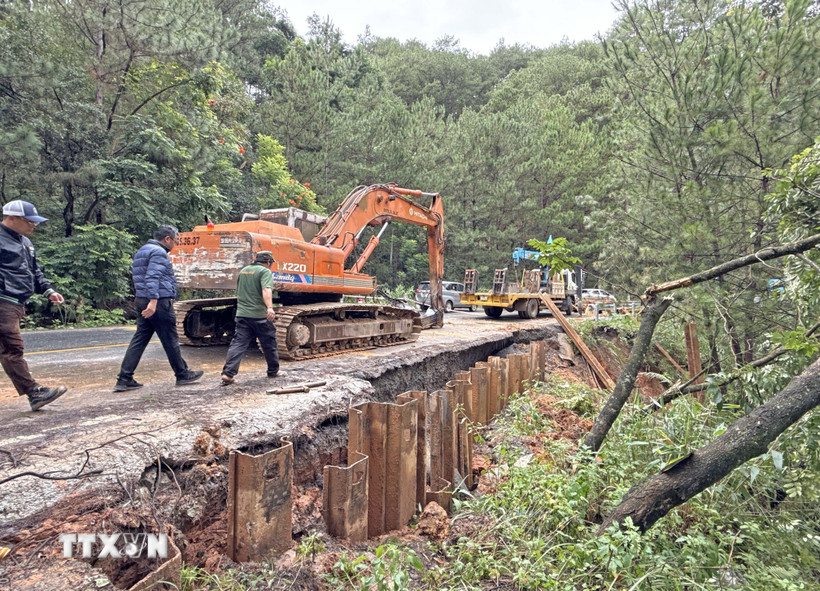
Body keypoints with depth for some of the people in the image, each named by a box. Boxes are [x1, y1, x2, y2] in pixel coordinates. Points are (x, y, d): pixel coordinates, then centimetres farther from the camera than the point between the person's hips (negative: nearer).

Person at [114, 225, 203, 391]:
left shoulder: (142, 251, 22)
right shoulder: (159, 252, -11)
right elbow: (153, 277, -23)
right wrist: (153, 301, -30)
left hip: (142, 301, 9)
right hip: (159, 303, -9)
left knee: (139, 339, 8)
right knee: (170, 340, 1)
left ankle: (124, 379, 5)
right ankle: (183, 374, 13)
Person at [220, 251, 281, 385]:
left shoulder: (243, 271, 18)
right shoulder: (265, 271, -6)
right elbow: (266, 290, -25)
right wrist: (270, 307, -38)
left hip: (242, 314, 6)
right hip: (259, 315, -6)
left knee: (238, 344, 2)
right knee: (269, 344, 10)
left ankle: (228, 373, -10)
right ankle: (273, 371, 24)